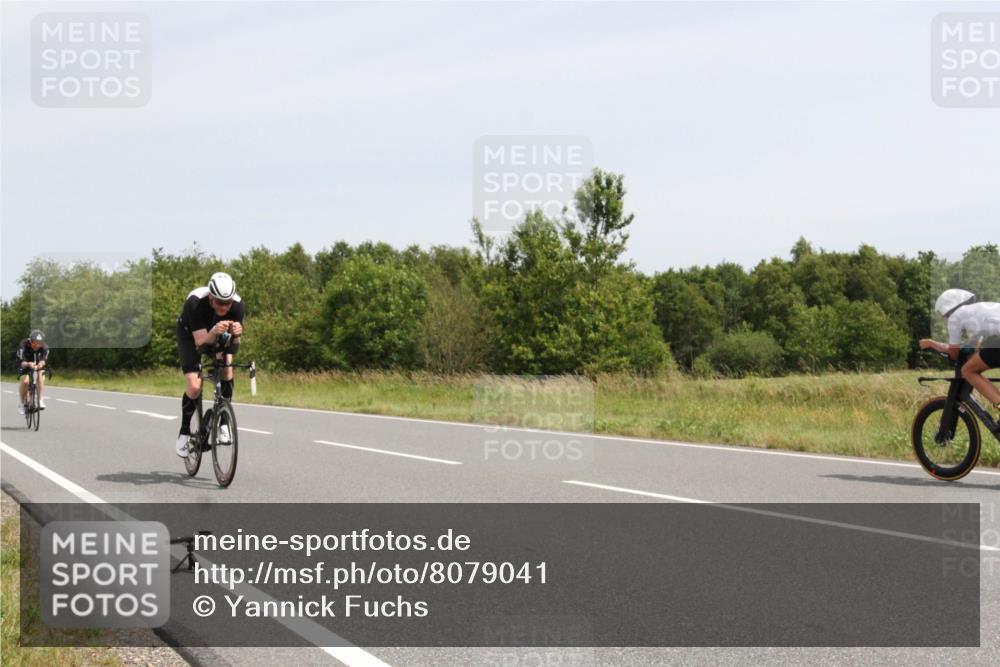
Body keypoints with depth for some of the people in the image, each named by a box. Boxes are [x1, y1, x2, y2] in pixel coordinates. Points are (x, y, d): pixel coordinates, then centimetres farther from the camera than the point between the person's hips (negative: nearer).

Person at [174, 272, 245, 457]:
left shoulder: (238, 305, -31)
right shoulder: (195, 302, -38)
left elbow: (234, 342, -27)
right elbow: (200, 341, -39)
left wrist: (236, 334, -49)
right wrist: (214, 332, -59)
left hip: (220, 337, 3)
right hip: (190, 334, -3)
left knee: (226, 366, -25)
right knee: (194, 388, -17)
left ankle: (223, 421, -7)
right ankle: (184, 432, 6)